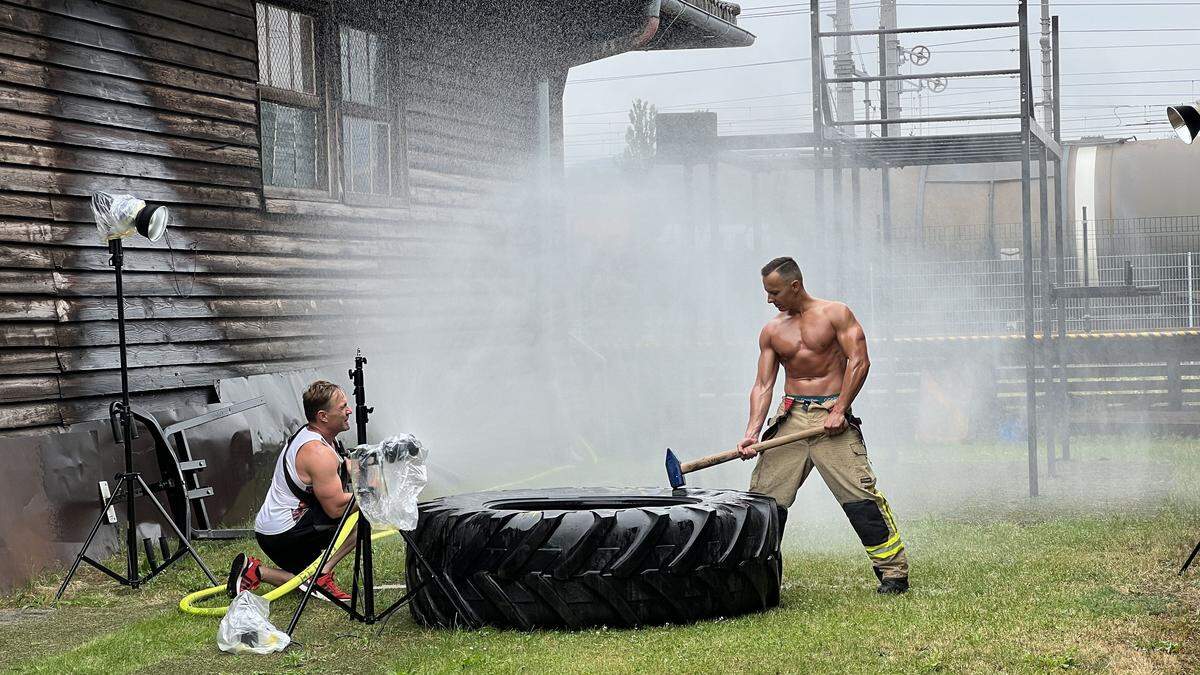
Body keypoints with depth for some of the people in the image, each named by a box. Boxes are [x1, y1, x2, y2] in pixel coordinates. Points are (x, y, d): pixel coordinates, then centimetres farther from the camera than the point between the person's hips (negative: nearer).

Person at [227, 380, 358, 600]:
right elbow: (336, 508, -23)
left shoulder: (308, 434, 8)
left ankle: (254, 571, 10)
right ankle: (322, 574, -12)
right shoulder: (318, 453, -22)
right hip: (283, 535, -10)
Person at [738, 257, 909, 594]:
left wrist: (839, 410, -14)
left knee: (860, 493, -13)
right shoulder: (771, 331, 11)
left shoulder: (835, 314, 0)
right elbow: (763, 385, 7)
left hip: (832, 415, -4)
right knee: (764, 497, -2)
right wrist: (752, 433, -7)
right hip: (790, 415, 4)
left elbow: (859, 361, -7)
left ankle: (894, 571, -8)